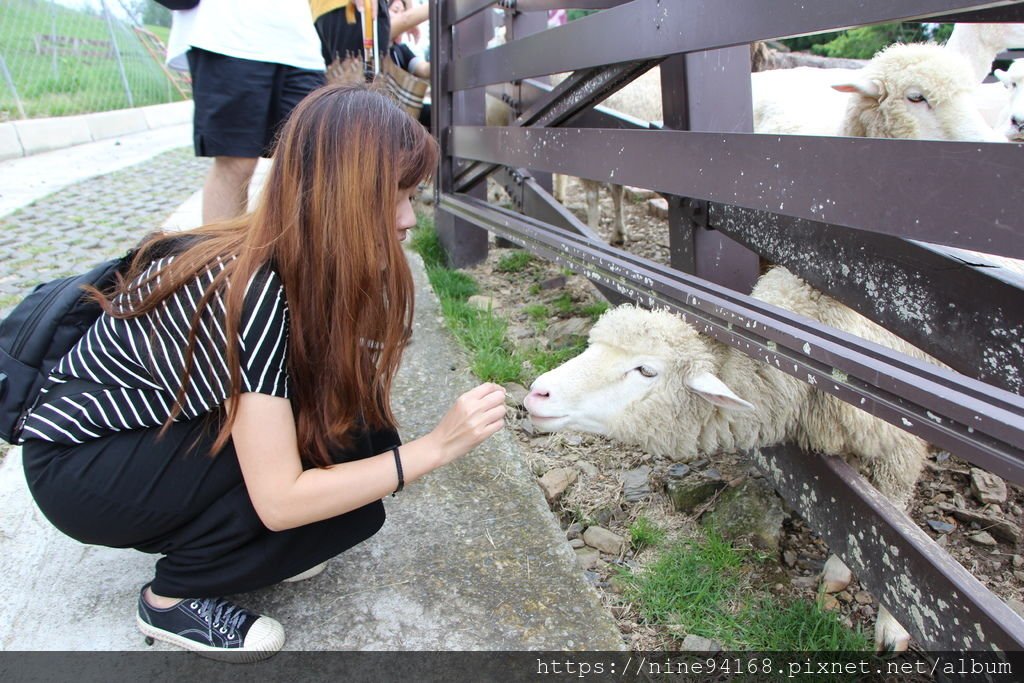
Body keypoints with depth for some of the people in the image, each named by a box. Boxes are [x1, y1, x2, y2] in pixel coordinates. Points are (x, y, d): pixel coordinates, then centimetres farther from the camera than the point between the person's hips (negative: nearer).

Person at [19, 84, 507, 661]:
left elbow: (343, 401, -9)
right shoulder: (251, 291, -33)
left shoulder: (304, 266, -10)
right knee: (337, 442, -24)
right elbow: (280, 500, -31)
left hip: (158, 435, 7)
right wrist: (437, 447, -33)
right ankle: (176, 598, -5)